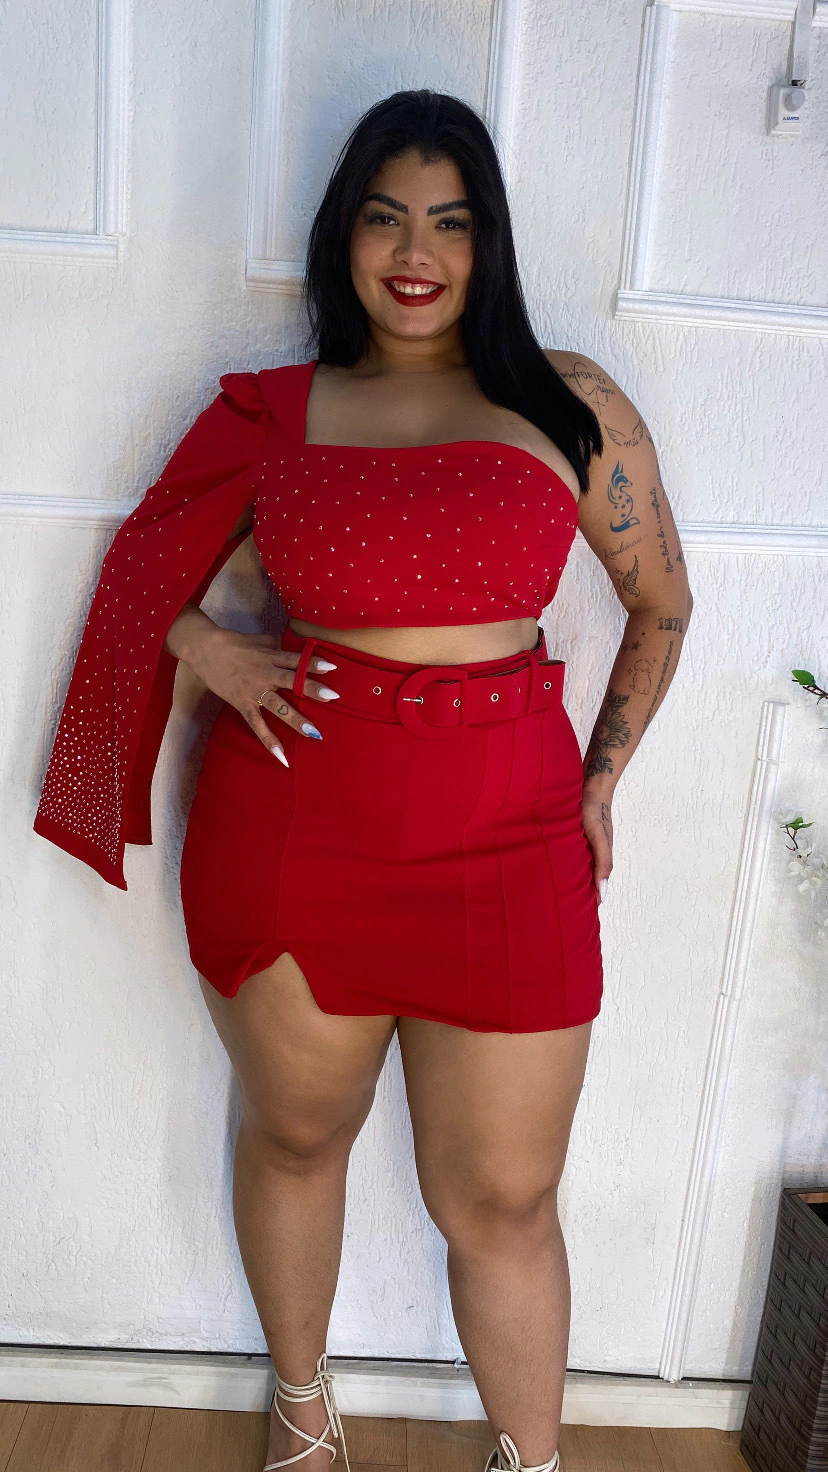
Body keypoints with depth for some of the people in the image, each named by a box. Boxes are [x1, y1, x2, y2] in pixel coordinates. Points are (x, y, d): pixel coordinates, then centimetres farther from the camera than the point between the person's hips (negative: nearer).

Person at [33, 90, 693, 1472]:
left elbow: (662, 605, 12)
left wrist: (602, 777, 10)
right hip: (293, 831, 1)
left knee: (502, 1201, 8)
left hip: (504, 846, 0)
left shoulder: (570, 404, 3)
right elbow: (145, 571, 15)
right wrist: (210, 649, -5)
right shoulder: (272, 412, 5)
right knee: (294, 1137, 19)